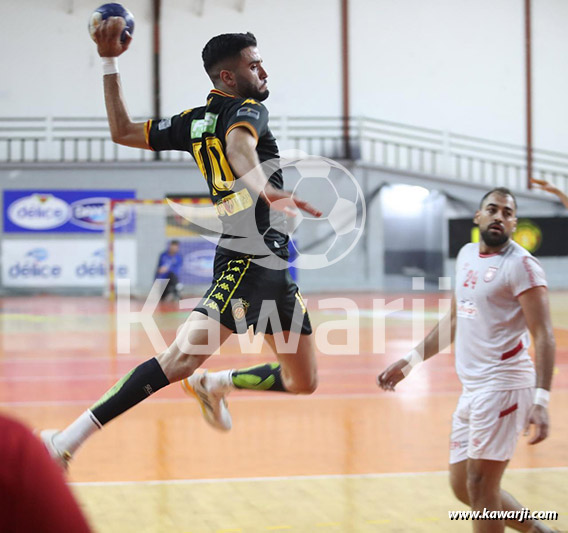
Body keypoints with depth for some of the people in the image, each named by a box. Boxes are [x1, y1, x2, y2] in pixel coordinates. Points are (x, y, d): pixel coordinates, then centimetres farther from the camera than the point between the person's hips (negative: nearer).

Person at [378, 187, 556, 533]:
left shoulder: (520, 264, -10)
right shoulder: (467, 255, 13)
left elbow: (543, 335, -16)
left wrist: (541, 400, -26)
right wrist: (411, 361, 23)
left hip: (503, 386, -8)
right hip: (472, 388, 8)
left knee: (480, 485, -7)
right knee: (462, 486, 13)